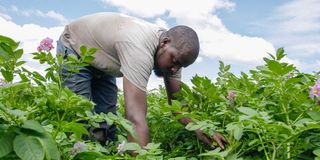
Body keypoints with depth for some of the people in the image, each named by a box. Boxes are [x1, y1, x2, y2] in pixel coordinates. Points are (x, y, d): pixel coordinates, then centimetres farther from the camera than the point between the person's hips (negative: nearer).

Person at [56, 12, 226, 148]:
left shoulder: (173, 50, -17)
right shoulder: (140, 47, -43)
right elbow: (135, 116, -50)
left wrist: (199, 130, -29)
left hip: (101, 61, 7)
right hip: (74, 49, -7)